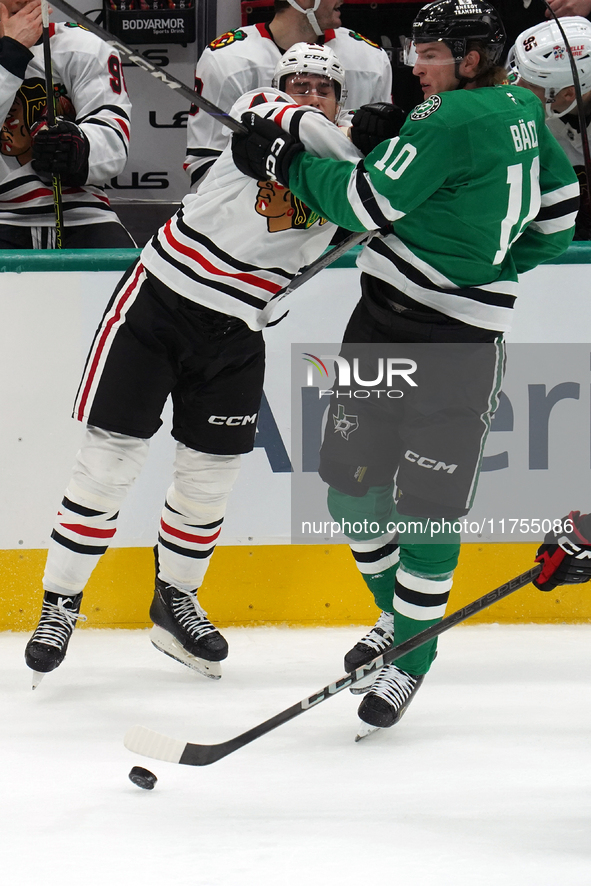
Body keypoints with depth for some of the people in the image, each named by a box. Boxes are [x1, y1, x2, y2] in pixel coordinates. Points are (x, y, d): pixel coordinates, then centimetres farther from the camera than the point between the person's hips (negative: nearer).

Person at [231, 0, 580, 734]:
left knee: (428, 509, -1)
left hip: (456, 344, -10)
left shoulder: (452, 118, -18)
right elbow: (557, 213, 17)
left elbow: (367, 202, -19)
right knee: (352, 479, 14)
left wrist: (284, 163, -8)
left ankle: (410, 657, 8)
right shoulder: (521, 112, 9)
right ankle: (399, 614, 32)